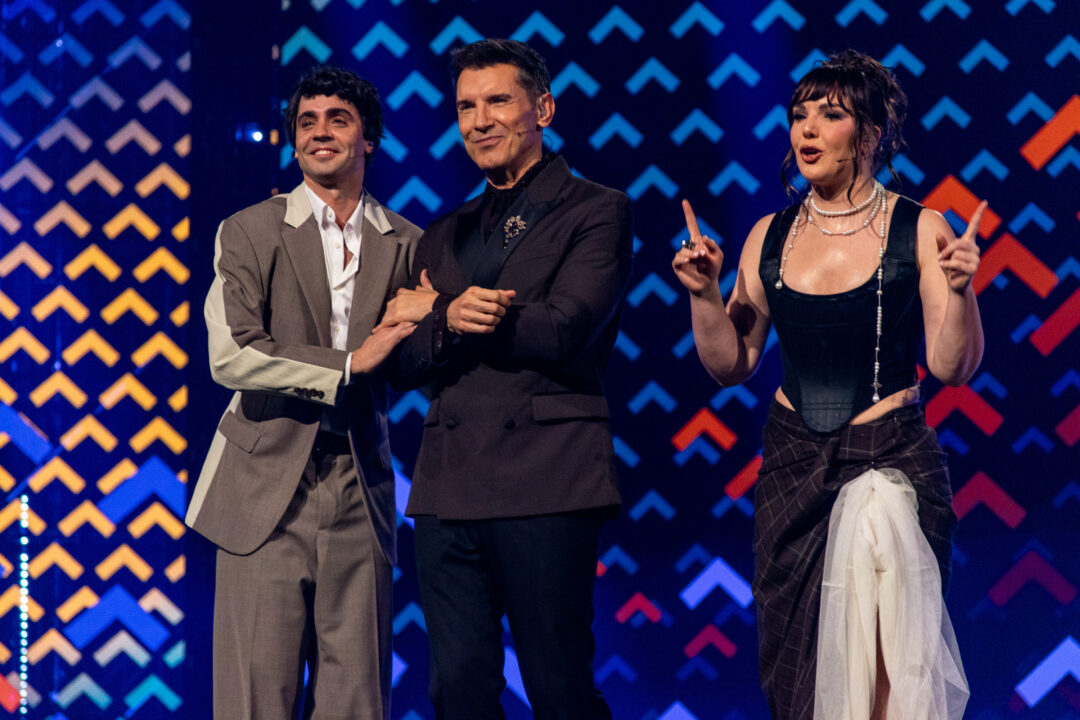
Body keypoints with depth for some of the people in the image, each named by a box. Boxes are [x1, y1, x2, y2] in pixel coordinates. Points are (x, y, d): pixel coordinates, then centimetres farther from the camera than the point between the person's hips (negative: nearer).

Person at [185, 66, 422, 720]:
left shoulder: (406, 244, 13)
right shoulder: (250, 232, 4)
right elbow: (230, 356, -8)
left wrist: (429, 321, -7)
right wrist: (349, 363, -11)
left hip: (360, 490, 2)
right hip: (268, 485, -2)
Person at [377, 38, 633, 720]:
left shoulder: (597, 210, 3)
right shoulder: (445, 234, 21)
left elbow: (563, 331, -12)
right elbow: (405, 364, 12)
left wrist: (435, 315, 0)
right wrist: (454, 319, -12)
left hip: (545, 483, -5)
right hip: (450, 486, 6)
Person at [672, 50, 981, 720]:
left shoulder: (919, 230, -5)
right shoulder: (771, 237, 6)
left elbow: (951, 366, -8)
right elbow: (732, 365, 8)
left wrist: (959, 288, -23)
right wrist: (704, 294, -6)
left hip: (892, 460, -4)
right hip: (793, 462, 4)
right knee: (797, 655, 7)